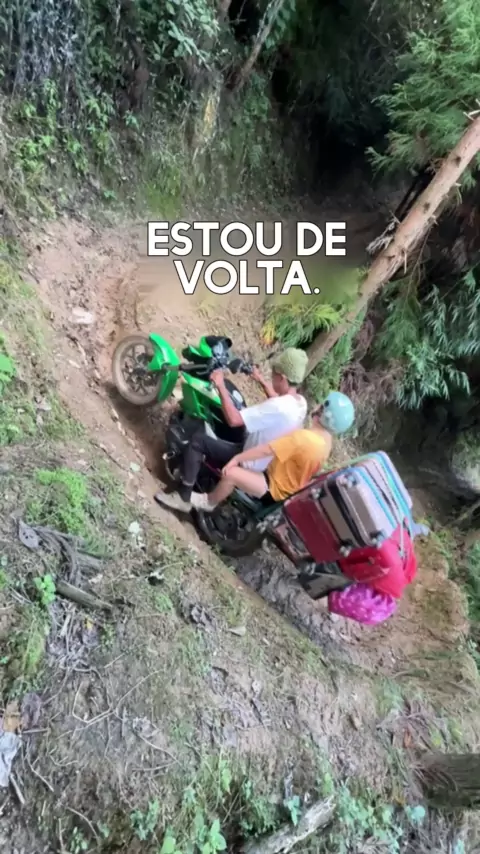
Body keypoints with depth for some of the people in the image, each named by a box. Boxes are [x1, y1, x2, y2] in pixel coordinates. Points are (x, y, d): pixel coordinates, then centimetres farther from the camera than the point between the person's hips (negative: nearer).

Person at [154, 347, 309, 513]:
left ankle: (183, 498, -6)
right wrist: (261, 381, 22)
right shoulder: (300, 402, -4)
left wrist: (220, 386, -24)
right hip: (267, 462, 9)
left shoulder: (278, 408, -32)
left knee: (198, 440, -13)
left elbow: (233, 420, -33)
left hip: (250, 464, -9)